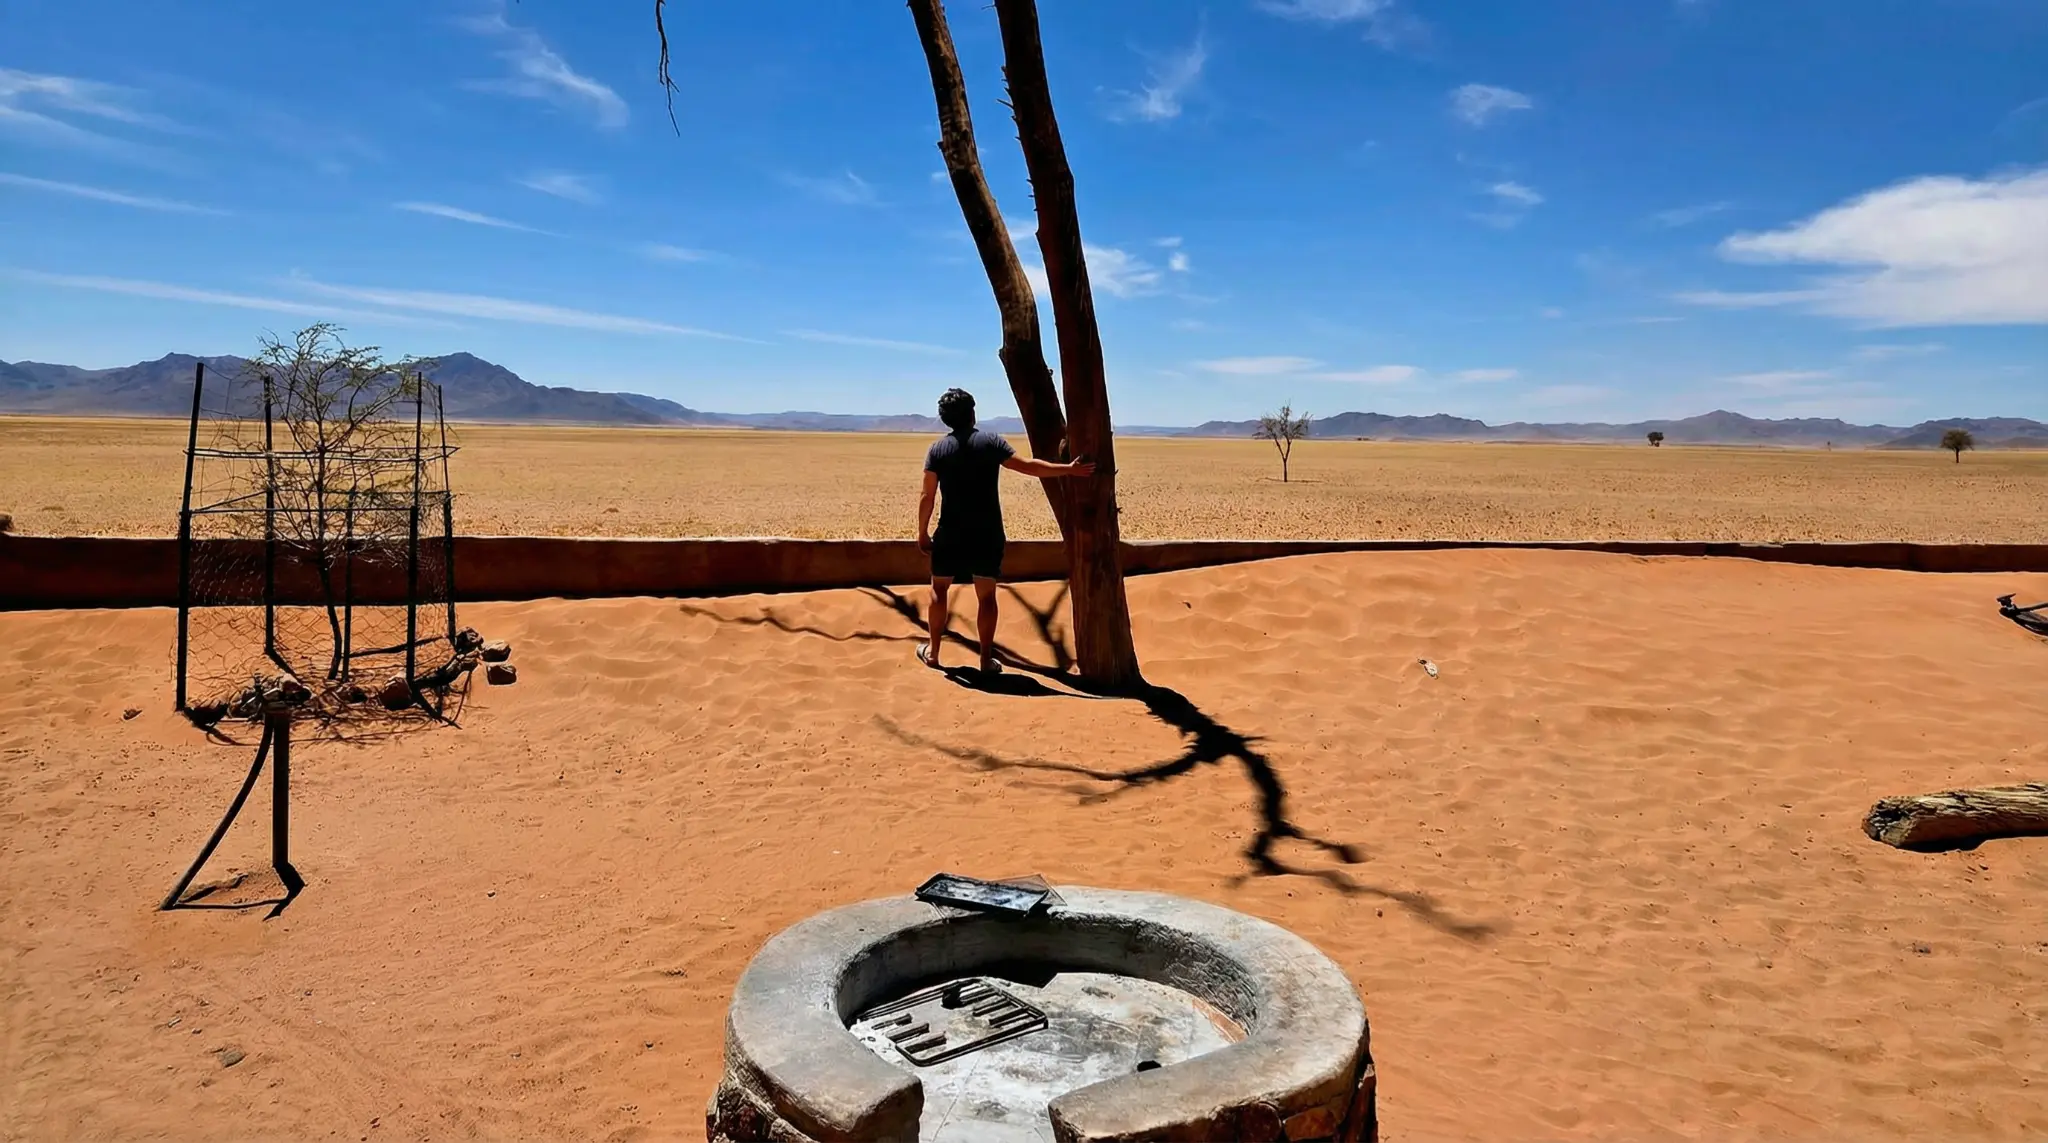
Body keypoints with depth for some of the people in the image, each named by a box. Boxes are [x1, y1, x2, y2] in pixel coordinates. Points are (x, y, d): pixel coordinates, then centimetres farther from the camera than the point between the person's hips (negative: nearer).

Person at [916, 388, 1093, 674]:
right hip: (987, 534, 0)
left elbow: (927, 496, -3)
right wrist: (1070, 469, -3)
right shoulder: (991, 442, -4)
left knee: (939, 589, 16)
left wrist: (922, 533, 6)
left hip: (951, 534, 0)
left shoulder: (938, 449, -2)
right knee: (986, 596, 7)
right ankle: (987, 659, 8)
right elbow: (1028, 466, -8)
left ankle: (933, 652, 20)